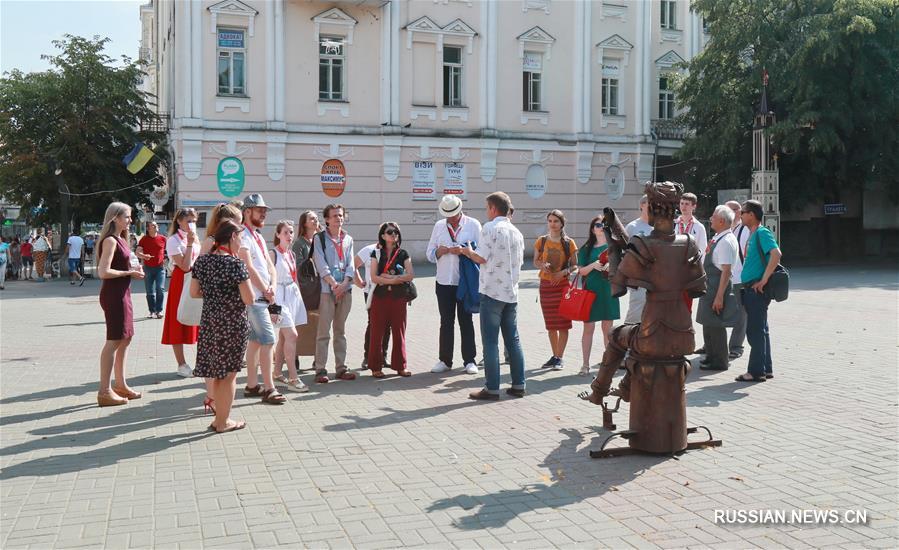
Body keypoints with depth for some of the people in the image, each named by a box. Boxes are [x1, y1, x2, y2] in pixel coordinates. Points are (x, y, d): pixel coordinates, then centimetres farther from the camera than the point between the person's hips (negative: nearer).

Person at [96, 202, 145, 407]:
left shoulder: (120, 239, 14)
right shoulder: (110, 240, -14)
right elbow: (103, 272, -22)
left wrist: (133, 269, 5)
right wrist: (129, 273, -14)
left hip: (122, 293, 10)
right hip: (113, 294, -10)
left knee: (125, 337, 16)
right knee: (114, 340, -7)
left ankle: (120, 384, 27)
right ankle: (105, 391, -3)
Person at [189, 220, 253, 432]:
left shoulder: (202, 260, 3)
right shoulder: (235, 264, -16)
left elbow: (194, 292, 8)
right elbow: (249, 299, -18)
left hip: (209, 322, 6)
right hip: (232, 324, -6)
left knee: (216, 372, 16)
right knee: (229, 373, 6)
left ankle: (219, 416, 26)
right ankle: (223, 421, 15)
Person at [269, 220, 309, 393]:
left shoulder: (291, 254, 15)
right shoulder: (273, 254, -8)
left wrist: (299, 294, 17)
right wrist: (272, 302, -18)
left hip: (293, 296, 8)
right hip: (280, 296, -8)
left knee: (283, 337, 10)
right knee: (292, 335, -15)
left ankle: (277, 375, 17)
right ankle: (293, 379, -13)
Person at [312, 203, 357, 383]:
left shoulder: (348, 240, 14)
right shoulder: (320, 239, 0)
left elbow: (350, 264, 6)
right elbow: (321, 264, -9)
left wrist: (344, 283, -10)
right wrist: (334, 284, -18)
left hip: (345, 289, 5)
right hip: (326, 289, -5)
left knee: (341, 331, 10)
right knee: (323, 332, -5)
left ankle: (341, 368, 15)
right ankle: (320, 370, -2)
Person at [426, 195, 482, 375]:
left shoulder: (473, 225, -1)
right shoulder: (439, 226, 9)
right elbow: (430, 254, 9)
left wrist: (464, 251, -20)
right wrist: (439, 251, -11)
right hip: (444, 282, 3)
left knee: (466, 321, 6)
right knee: (446, 322, 8)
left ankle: (469, 361, 12)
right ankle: (445, 360, 16)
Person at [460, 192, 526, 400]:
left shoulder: (489, 228, -9)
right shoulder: (516, 232, 11)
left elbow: (481, 258, -13)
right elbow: (519, 262, 14)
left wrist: (468, 252, 5)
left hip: (492, 291, -6)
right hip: (511, 292, 6)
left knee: (490, 341, -2)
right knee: (513, 339, 12)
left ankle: (492, 389, 0)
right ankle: (518, 385, 15)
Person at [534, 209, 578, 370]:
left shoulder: (569, 243, -2)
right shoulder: (541, 241, 3)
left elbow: (575, 266, 2)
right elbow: (535, 261, 10)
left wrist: (564, 272, -16)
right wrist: (542, 265, -11)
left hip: (563, 285, -3)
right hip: (545, 284, 3)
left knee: (563, 323, -4)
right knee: (550, 323, 10)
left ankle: (560, 358, 1)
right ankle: (554, 356, 21)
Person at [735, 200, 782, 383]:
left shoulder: (762, 233, -13)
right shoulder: (753, 235, 16)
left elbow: (776, 254, -28)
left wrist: (764, 280, -25)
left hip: (757, 290, -10)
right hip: (751, 289, 10)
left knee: (755, 330, -6)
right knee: (759, 329, 14)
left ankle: (756, 371, -1)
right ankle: (766, 369, 21)